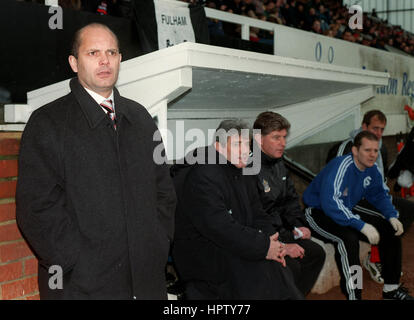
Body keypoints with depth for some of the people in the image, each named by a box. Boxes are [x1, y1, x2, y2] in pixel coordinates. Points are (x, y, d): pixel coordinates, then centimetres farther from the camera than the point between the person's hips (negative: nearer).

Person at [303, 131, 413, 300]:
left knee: (390, 229, 1)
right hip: (318, 212, -8)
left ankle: (391, 288, 11)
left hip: (346, 212, 9)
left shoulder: (371, 169, -2)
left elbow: (380, 194, 16)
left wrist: (392, 216, -3)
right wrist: (362, 225, -39)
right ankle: (353, 294, -27)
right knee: (348, 238, -36)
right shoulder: (341, 167, -28)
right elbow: (330, 203, -38)